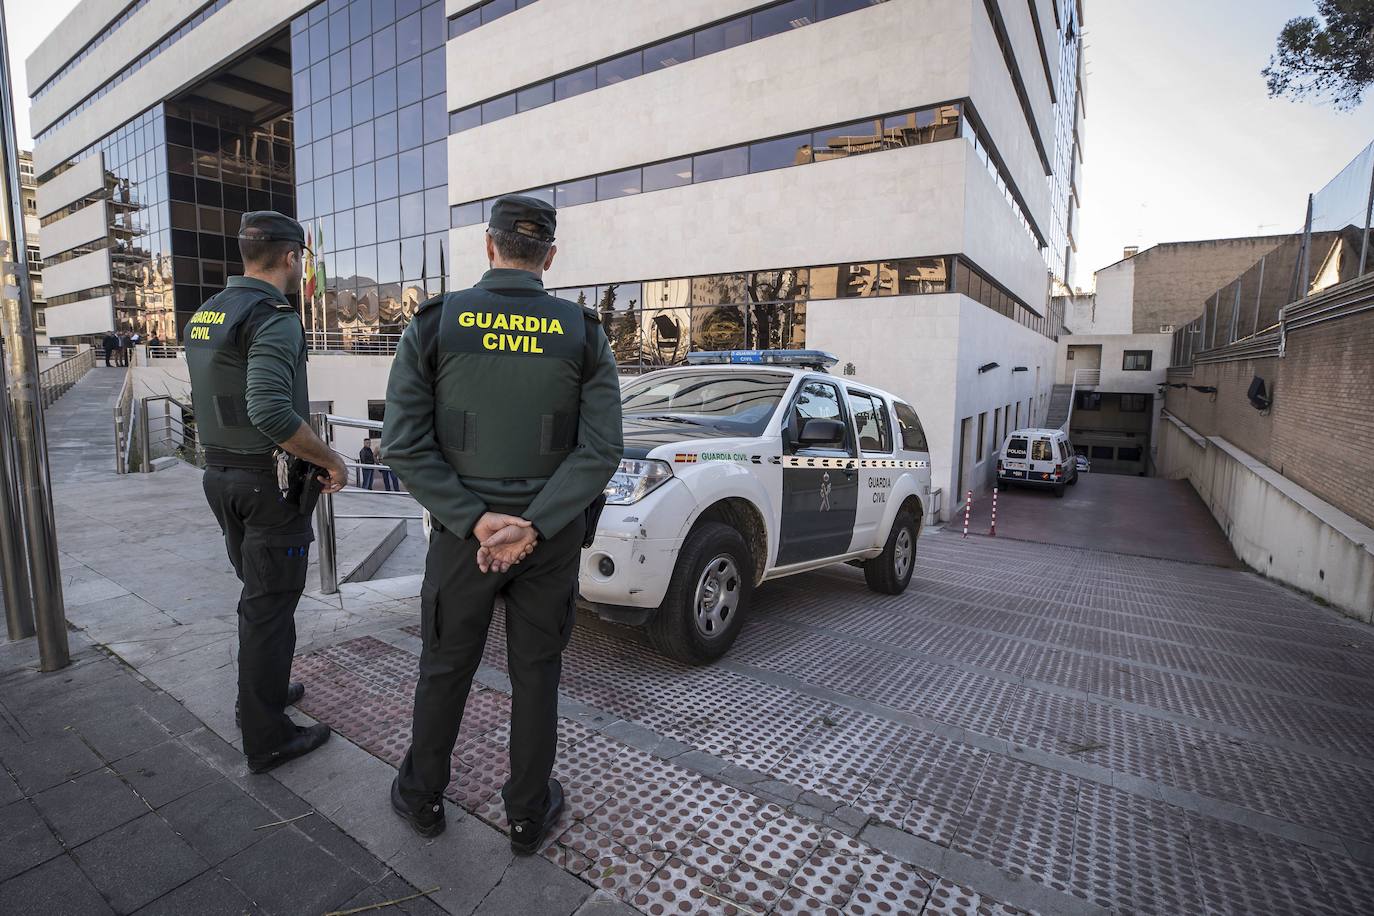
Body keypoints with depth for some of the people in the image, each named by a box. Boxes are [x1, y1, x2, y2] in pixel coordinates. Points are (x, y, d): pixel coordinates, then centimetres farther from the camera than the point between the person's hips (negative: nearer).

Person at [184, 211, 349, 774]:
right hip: (268, 480, -9)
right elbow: (272, 411, -31)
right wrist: (331, 460, -20)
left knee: (258, 594, 23)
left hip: (220, 474, 9)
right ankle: (267, 739, 14)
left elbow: (211, 400, 16)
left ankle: (259, 693, 40)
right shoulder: (274, 317, -18)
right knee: (270, 606, 1)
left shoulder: (204, 316, 11)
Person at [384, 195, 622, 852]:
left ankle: (422, 797, 42)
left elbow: (404, 444, -12)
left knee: (445, 668, 20)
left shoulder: (433, 324, -7)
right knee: (536, 674, 16)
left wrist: (476, 520, -14)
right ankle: (528, 812, 33)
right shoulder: (583, 334, -6)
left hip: (462, 531, 0)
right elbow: (602, 448, -14)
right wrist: (532, 527, -17)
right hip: (550, 536, 0)